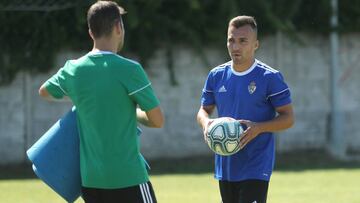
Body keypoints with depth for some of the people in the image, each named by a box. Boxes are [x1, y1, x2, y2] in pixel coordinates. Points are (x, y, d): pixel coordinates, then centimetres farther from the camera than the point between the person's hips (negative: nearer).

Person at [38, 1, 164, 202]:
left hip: (90, 178, 6)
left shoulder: (73, 70, 4)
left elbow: (44, 91, 25)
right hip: (128, 177, -6)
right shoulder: (129, 70, -13)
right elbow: (158, 120, -8)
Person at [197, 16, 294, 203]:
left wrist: (258, 128, -23)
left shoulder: (270, 78, -9)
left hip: (256, 168, -6)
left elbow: (288, 118, -6)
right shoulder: (216, 76, 6)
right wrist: (206, 122, -8)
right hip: (225, 165, 6)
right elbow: (204, 110, 17)